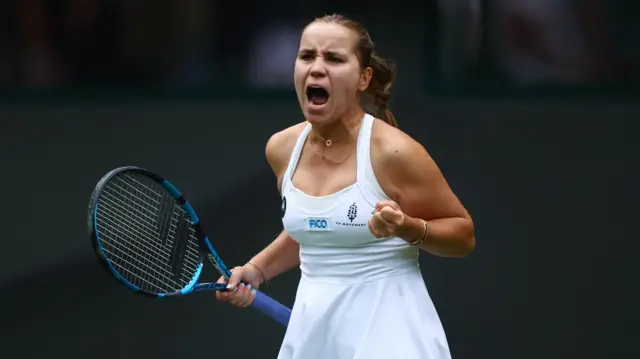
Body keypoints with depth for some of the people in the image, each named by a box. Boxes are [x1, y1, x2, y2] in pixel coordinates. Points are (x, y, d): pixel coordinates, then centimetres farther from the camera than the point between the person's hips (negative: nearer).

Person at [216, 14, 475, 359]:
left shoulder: (392, 151, -15)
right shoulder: (282, 148, 3)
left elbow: (463, 234, -7)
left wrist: (406, 227, -24)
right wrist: (255, 270, 9)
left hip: (386, 331, -6)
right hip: (311, 330, 6)